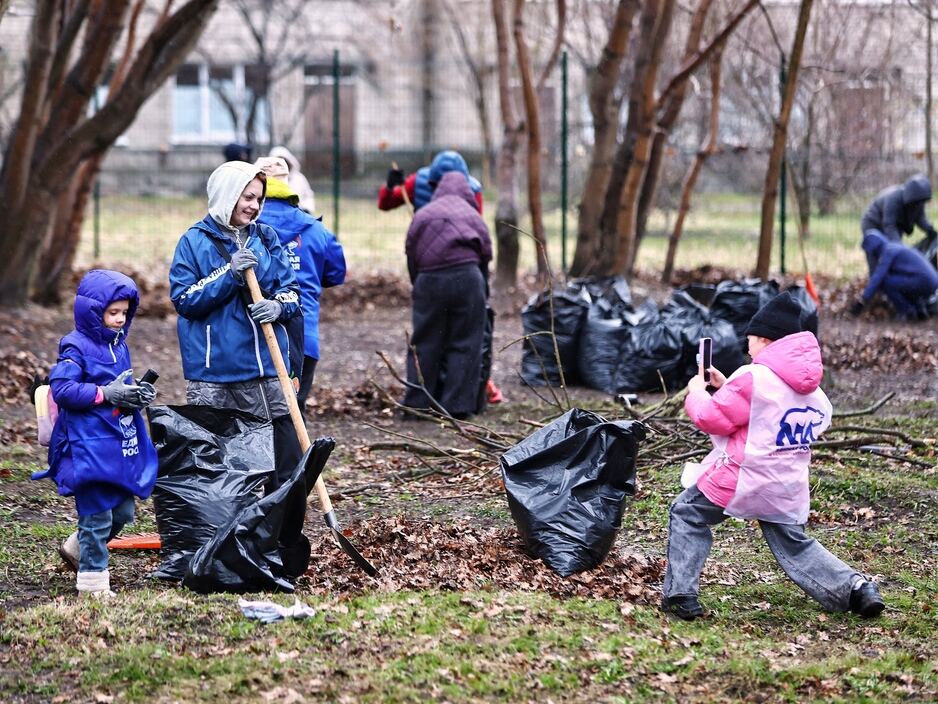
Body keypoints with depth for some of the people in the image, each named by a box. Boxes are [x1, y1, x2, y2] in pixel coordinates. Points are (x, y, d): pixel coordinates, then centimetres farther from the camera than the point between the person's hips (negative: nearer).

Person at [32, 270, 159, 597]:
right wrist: (106, 394, -23)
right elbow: (62, 389, -19)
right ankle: (93, 580, 9)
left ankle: (76, 549, 37)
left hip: (121, 446, 8)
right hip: (89, 449, -8)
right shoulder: (77, 347, -12)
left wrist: (137, 393, 2)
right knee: (97, 515, -3)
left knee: (122, 512, 15)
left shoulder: (119, 344, 13)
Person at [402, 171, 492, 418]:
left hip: (429, 279, 2)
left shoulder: (422, 216, 13)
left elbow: (410, 254, 12)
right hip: (467, 275, -1)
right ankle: (457, 405, 2)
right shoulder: (472, 215, 11)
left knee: (425, 343, 9)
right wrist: (482, 286, 20)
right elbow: (486, 254, 10)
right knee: (464, 344, 4)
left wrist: (417, 283, 19)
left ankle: (417, 403, 11)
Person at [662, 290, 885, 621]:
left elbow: (713, 419, -13)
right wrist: (726, 386, 19)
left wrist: (697, 394, 7)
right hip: (788, 489, 7)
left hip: (743, 477, -7)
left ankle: (680, 594, 3)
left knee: (687, 513, 11)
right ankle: (854, 588, 3)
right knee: (795, 546, 19)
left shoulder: (753, 377, -16)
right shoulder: (810, 388, 9)